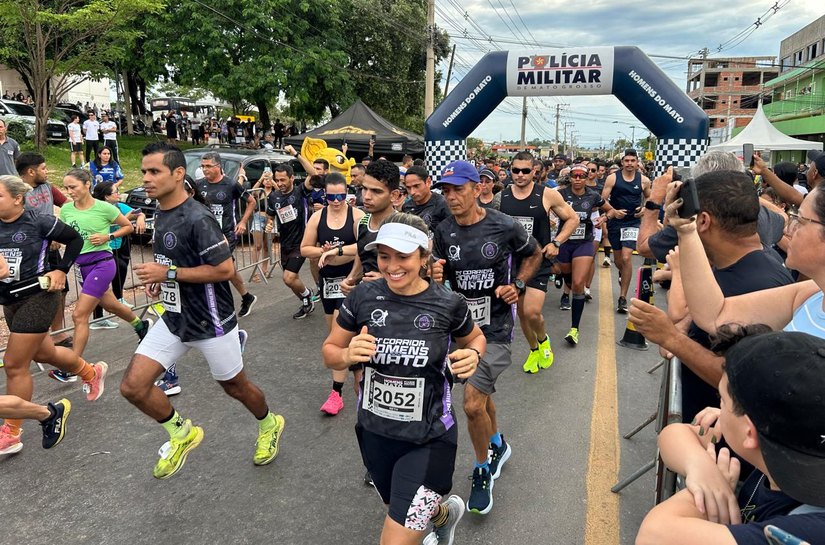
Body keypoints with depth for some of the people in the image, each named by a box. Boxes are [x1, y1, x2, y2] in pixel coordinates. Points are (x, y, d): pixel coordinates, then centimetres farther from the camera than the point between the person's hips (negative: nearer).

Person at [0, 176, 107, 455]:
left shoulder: (39, 222, -11)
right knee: (43, 353, 22)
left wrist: (62, 270, -4)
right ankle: (92, 372, 48)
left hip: (38, 296, -7)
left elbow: (75, 239, 2)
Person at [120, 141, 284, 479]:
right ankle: (181, 434, 24)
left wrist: (168, 273, -23)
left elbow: (225, 270, -26)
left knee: (235, 386, 12)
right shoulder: (160, 214, 6)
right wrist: (158, 279, 3)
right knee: (133, 386, 0)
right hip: (174, 319, 8)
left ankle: (269, 424, 43)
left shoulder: (198, 218, -23)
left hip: (211, 323, -7)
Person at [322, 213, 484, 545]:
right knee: (404, 514, 26)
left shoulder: (448, 304, -14)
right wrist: (348, 355, -22)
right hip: (374, 433, 4)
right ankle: (445, 513, 61)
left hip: (429, 440, -3)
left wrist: (473, 355, -15)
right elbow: (330, 352, 1)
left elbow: (475, 338, 7)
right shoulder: (364, 296, -10)